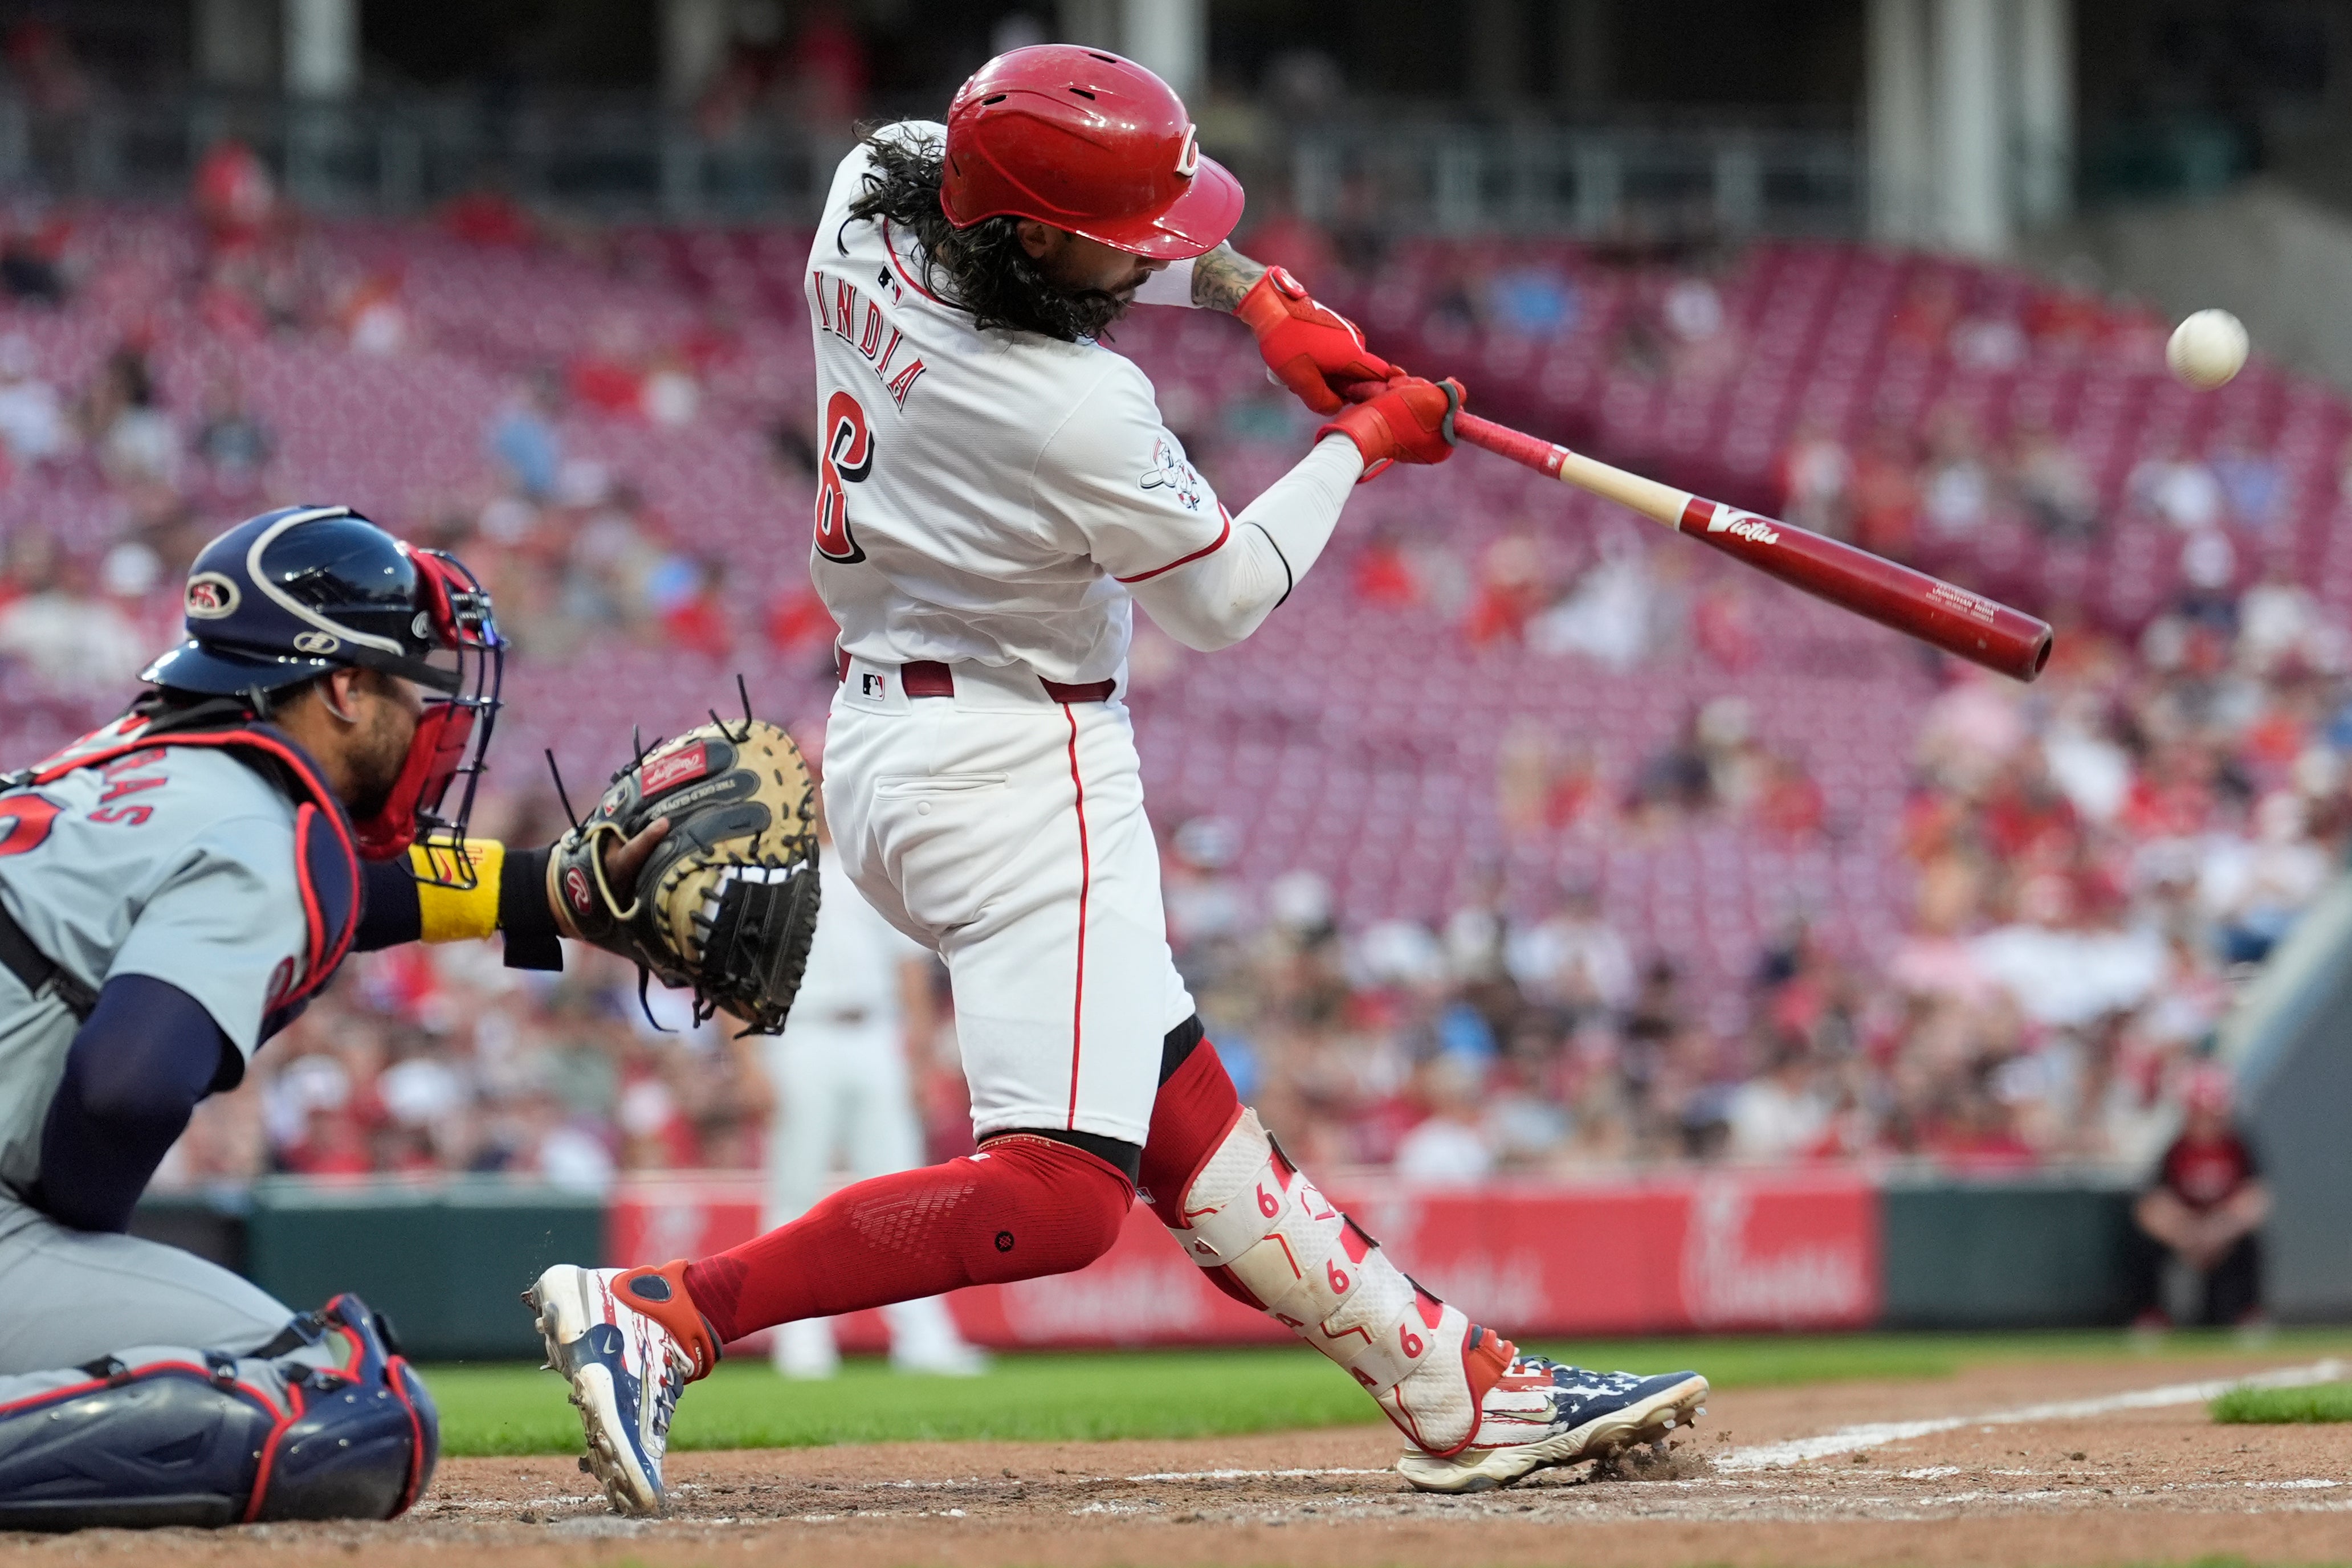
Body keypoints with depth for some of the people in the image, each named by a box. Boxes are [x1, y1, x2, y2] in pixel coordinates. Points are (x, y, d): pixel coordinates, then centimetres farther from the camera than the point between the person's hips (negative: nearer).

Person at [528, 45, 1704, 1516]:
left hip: (885, 734, 11)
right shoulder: (1079, 415, -27)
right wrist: (1359, 445, 6)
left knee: (1176, 1106, 12)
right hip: (1018, 772, -11)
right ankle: (665, 1312, -21)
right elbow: (1224, 598, -8)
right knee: (1059, 1198, -14)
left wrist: (1251, 292, 8)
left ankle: (1456, 1386, 19)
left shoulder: (872, 195, -6)